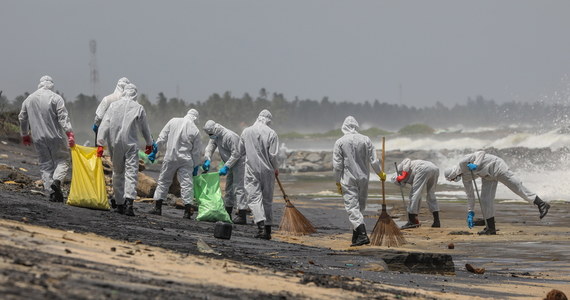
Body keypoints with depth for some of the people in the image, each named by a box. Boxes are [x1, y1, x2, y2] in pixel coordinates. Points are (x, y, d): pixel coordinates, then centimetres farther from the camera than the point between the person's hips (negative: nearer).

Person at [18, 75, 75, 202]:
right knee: (62, 159, 8)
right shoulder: (56, 98, -7)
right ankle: (57, 180, -19)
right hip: (56, 137, -4)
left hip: (39, 139, 4)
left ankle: (51, 192, 1)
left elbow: (22, 119, 18)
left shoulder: (29, 99, 10)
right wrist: (69, 133, -19)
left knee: (45, 164, 10)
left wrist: (25, 135, 31)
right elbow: (63, 117, -16)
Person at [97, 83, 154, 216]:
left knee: (118, 173, 13)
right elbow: (144, 127, 8)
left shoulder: (113, 105, 2)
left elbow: (104, 125, -2)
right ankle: (129, 202, -25)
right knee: (131, 172, -6)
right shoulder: (138, 108, -2)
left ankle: (119, 204, 16)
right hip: (131, 143, -2)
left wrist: (100, 143, -1)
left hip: (115, 144, 2)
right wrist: (149, 143, 23)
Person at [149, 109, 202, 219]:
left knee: (163, 181, 12)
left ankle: (157, 207, 13)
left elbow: (162, 138, 0)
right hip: (185, 160, -1)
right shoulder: (195, 130, -5)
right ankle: (188, 208, -7)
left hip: (170, 158, 1)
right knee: (186, 183, 0)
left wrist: (154, 151, 9)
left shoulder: (173, 121, -2)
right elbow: (196, 151, 0)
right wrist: (195, 167, 8)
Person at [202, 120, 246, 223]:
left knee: (238, 188, -15)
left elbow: (236, 154, -25)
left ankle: (242, 215, -18)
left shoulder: (230, 136, -25)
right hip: (231, 164, 10)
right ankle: (227, 212, 25)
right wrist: (207, 160, -17)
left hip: (239, 162, -10)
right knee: (229, 188, 15)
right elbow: (209, 148, 2)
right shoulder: (215, 136, 5)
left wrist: (226, 167, -24)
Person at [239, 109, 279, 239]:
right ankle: (268, 230, 15)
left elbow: (241, 152, 11)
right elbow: (273, 155, -10)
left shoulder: (246, 132, 2)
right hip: (267, 170, 0)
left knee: (255, 198, -4)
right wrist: (276, 169, 7)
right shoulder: (271, 133, -7)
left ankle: (261, 227, -23)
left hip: (251, 170, 0)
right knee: (267, 200, 11)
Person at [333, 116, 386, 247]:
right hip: (363, 178, 3)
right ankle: (356, 236, 18)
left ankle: (362, 234, -22)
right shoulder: (366, 140, 2)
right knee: (360, 206, 14)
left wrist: (338, 182, 4)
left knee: (352, 207, -7)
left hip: (348, 180, -3)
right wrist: (380, 174, 17)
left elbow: (337, 165, -5)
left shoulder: (340, 142, -4)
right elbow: (374, 161, 2)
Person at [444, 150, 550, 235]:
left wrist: (476, 165, -38)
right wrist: (470, 213, 14)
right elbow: (470, 195, 14)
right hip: (488, 176, 9)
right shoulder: (465, 177, 8)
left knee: (517, 186, -14)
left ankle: (541, 204, -16)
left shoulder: (463, 162, -16)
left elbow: (481, 153, -24)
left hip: (496, 167, -9)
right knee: (485, 200, 0)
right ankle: (491, 228, 4)